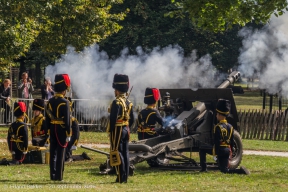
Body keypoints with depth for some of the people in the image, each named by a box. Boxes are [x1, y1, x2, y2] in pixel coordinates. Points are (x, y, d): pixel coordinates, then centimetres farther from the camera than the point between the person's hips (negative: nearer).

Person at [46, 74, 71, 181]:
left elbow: (47, 118, 10)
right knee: (60, 153, -3)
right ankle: (59, 176, -3)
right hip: (62, 130, -6)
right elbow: (67, 120, -14)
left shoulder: (50, 102, 7)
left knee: (53, 153, 9)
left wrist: (49, 130, 17)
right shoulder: (64, 102, -13)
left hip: (53, 129, 6)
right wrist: (68, 134, -10)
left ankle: (53, 175, 11)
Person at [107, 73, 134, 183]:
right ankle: (125, 177, 13)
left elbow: (113, 119, -19)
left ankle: (121, 177, -9)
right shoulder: (129, 103, 11)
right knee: (125, 153, 10)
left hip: (117, 130, -8)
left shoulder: (117, 102, -15)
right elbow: (132, 120, 15)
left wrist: (111, 131, -13)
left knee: (117, 153, -5)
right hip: (126, 130, 8)